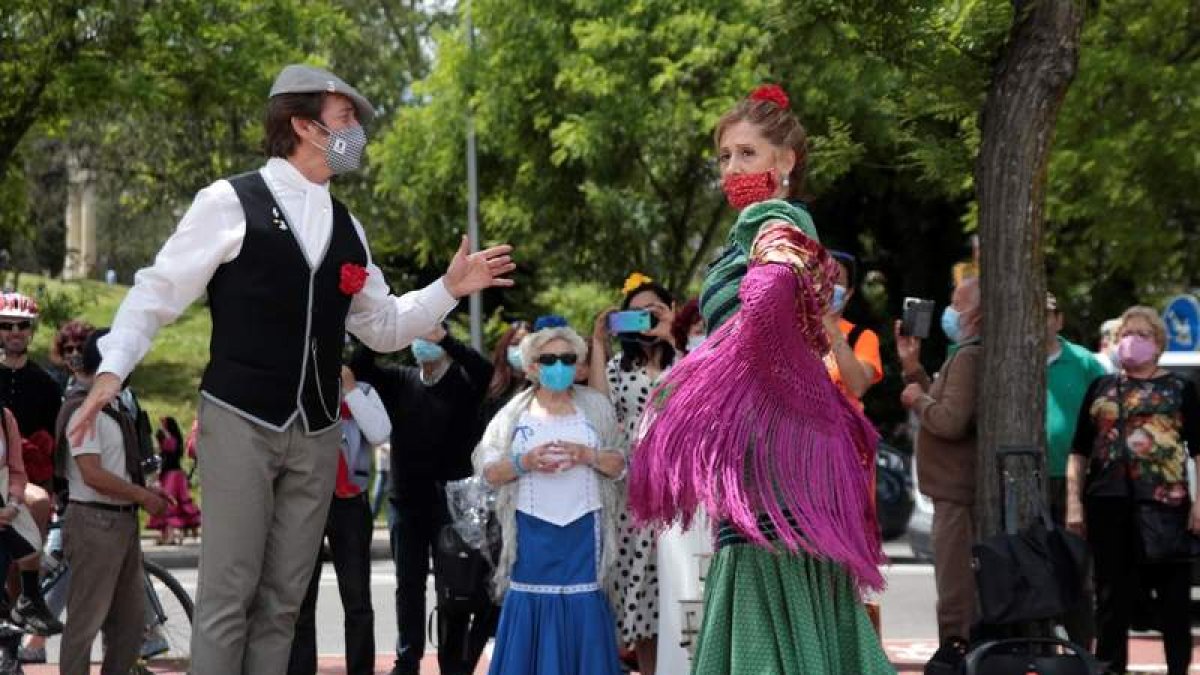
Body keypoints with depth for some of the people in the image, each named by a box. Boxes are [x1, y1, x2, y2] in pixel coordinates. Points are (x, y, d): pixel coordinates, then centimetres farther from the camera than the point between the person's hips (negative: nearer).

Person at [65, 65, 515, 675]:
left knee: (282, 600, 7)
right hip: (240, 421, -6)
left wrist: (448, 289, 7)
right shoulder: (230, 203, -5)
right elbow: (159, 291, -3)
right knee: (228, 594, -7)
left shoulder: (346, 229, 13)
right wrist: (112, 370, -13)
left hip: (316, 434, 6)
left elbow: (384, 327, 20)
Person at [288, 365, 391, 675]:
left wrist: (350, 390, -8)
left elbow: (379, 434, -9)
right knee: (300, 601, 3)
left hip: (349, 502, 1)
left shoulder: (362, 392, 6)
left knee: (358, 600, 4)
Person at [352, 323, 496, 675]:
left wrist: (444, 339, -32)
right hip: (406, 500, 3)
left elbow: (485, 370, -22)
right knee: (409, 584, 8)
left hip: (450, 500, -3)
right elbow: (360, 369, -5)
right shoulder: (399, 380, 8)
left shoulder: (464, 382, -2)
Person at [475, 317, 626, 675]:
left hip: (583, 529, 0)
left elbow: (620, 466, 5)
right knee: (532, 611, -2)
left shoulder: (596, 405, 8)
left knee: (583, 612, -3)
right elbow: (489, 471, 3)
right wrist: (525, 462, -14)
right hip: (532, 531, 0)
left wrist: (588, 455, -13)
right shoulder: (514, 411, 7)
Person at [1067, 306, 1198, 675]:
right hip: (1108, 505, 2)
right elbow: (1079, 452, 14)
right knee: (1112, 596, 6)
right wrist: (1074, 503, 5)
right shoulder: (1101, 388, 15)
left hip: (1166, 503, -2)